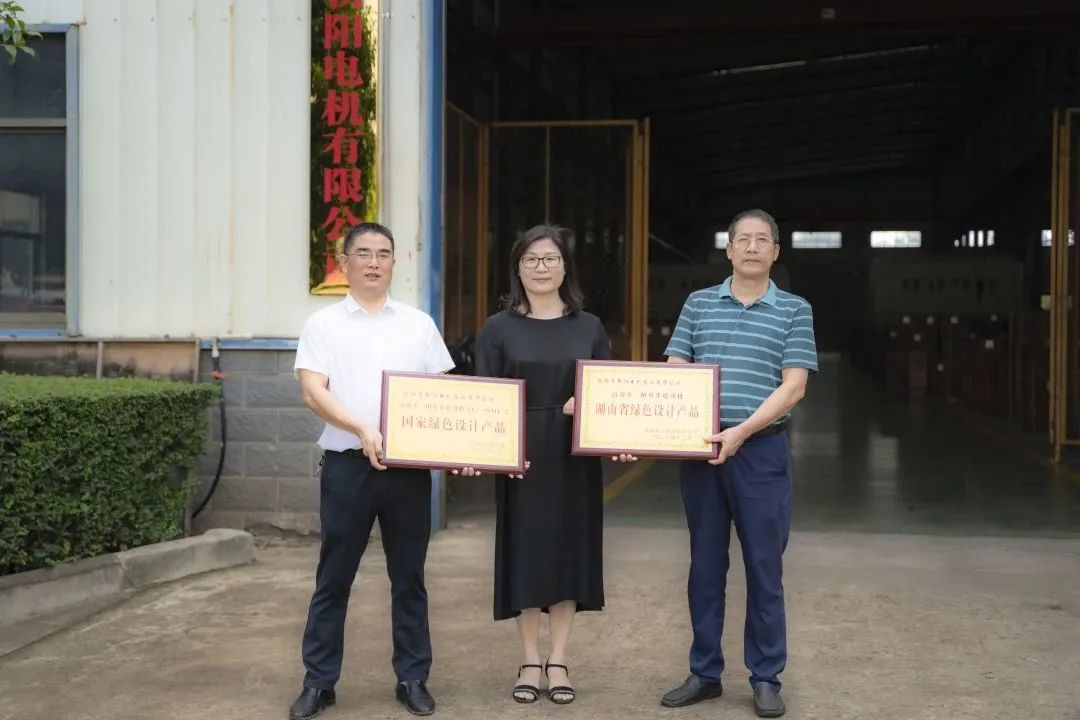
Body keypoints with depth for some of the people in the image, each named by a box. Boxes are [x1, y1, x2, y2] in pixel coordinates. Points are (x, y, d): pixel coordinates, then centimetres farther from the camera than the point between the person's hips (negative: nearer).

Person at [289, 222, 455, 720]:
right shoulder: (323, 325, 4)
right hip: (347, 464, -2)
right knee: (333, 578, 4)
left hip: (410, 466, 2)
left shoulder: (419, 324, 11)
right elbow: (313, 392, -7)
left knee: (409, 577, 8)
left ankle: (413, 679, 18)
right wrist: (362, 430, -21)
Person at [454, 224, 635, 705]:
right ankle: (530, 662, 15)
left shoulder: (588, 327, 8)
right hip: (520, 454, -1)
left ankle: (558, 661, 15)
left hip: (574, 457, 2)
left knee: (568, 549, 4)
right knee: (525, 551, 3)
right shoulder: (499, 328, 2)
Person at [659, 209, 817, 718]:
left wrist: (742, 431, -18)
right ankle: (704, 673, 20)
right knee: (705, 566, 9)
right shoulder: (698, 304, 8)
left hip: (762, 451, -2)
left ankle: (766, 678, 15)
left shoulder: (794, 310, 2)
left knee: (764, 568, 4)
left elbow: (793, 387, -6)